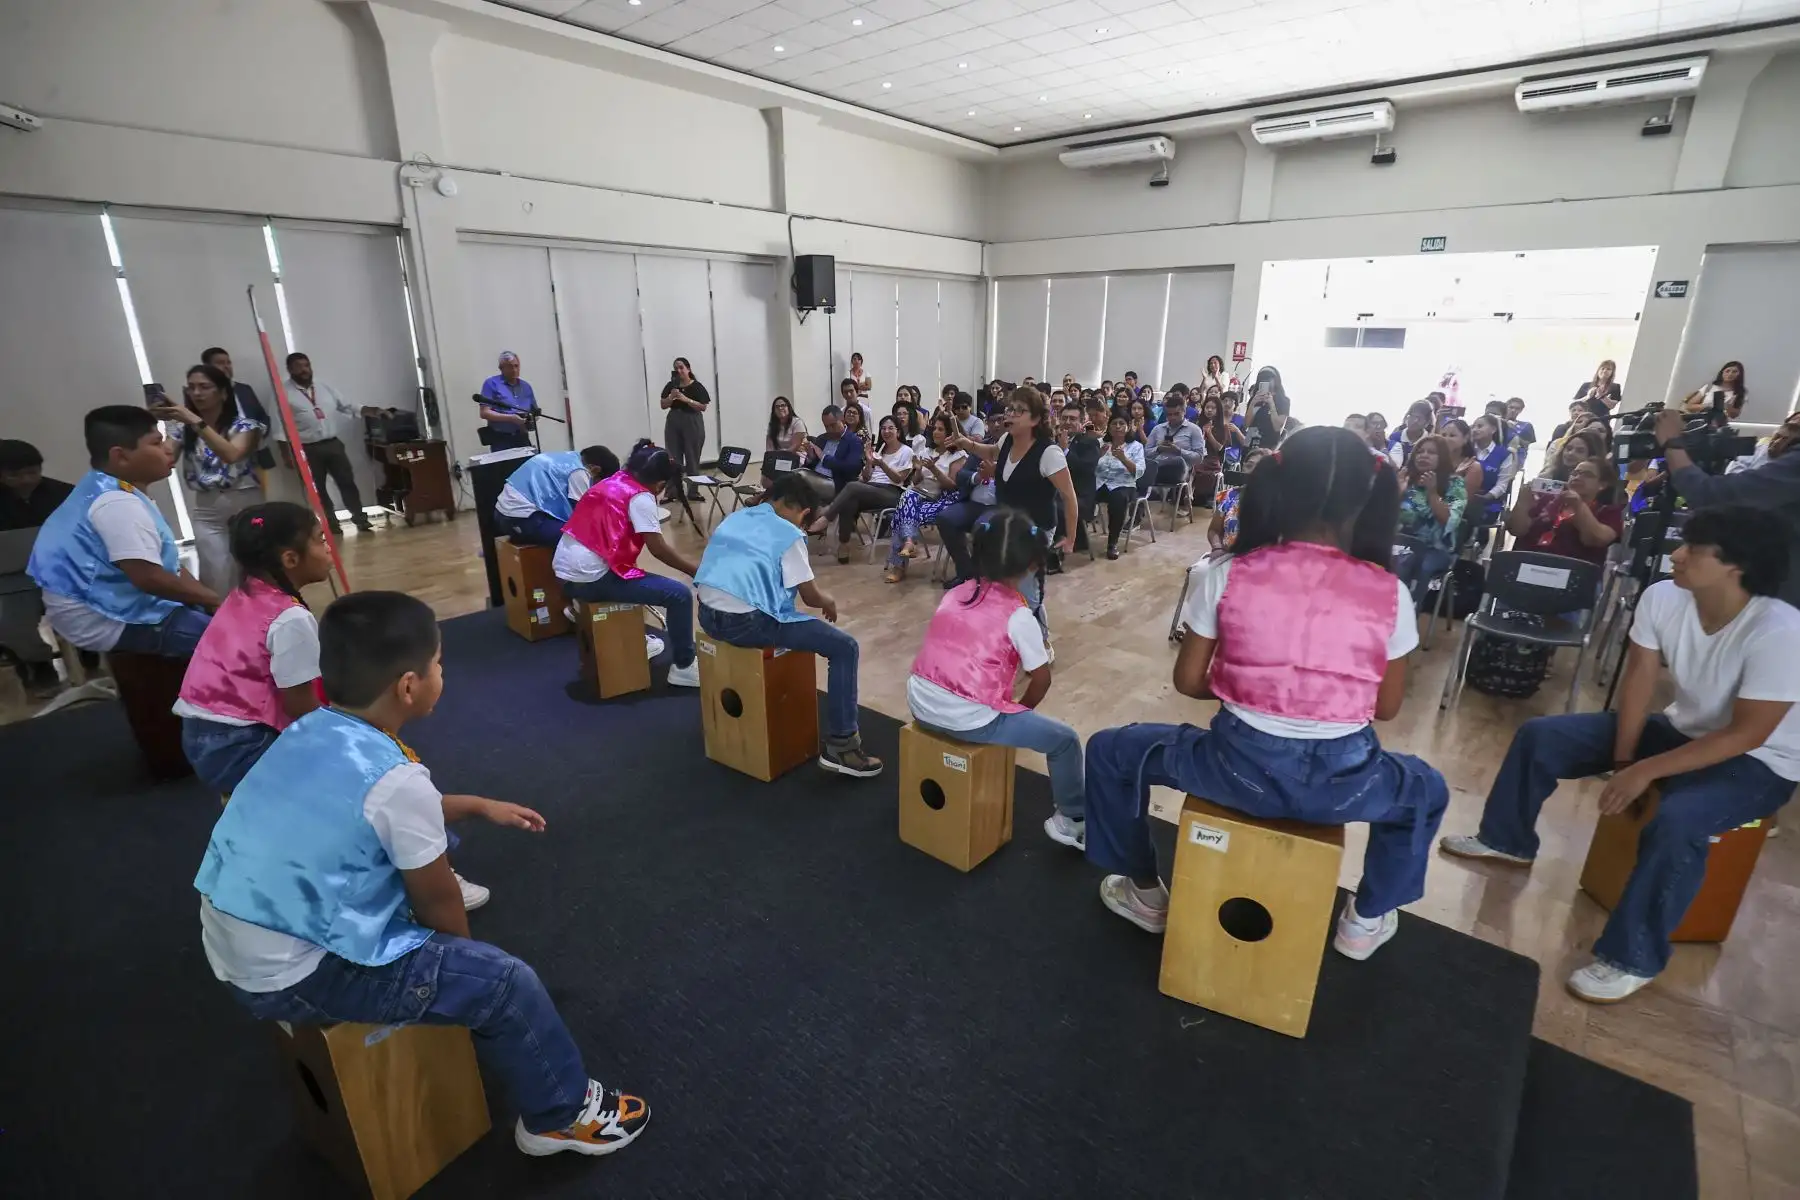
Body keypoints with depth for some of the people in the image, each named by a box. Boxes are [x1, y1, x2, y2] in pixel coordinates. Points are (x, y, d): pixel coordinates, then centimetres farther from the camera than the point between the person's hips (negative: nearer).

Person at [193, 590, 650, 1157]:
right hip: (297, 977, -9)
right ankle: (561, 1115, 19)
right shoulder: (396, 777, -25)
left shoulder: (308, 731, 0)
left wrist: (477, 805, 25)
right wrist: (464, 955, 9)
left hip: (234, 956, 10)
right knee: (505, 984, -4)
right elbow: (439, 904, -11)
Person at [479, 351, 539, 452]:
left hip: (523, 439, 4)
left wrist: (532, 418, -5)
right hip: (501, 440, -4)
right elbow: (485, 413, -9)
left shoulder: (526, 386, 15)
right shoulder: (491, 383, 0)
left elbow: (535, 412, 20)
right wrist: (510, 418, -19)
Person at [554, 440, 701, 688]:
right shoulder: (640, 497, -9)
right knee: (680, 595, -7)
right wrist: (697, 570, -4)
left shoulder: (610, 483, 15)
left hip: (565, 572, 9)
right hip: (591, 578, -9)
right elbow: (658, 549, -12)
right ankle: (683, 667, 3)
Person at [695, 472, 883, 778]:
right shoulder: (787, 533, -1)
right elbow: (811, 597, 1)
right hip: (746, 622, -8)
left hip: (708, 615, 9)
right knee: (845, 648, 1)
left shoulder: (734, 518, 20)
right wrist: (829, 604, 23)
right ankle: (840, 745, 4)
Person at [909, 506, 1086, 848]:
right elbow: (1041, 680, -2)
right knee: (1064, 739, 10)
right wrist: (1021, 709, 19)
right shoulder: (1018, 616, -8)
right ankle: (1074, 821, 26)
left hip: (920, 704, 7)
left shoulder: (955, 594, 8)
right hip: (969, 721, -7)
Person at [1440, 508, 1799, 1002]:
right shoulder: (1662, 597, -14)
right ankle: (1507, 841, 18)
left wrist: (1646, 771, -28)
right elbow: (1638, 679, -8)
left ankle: (1631, 959, -18)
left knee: (1675, 822, -35)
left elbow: (1747, 734, -27)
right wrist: (1622, 759, -13)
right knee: (1539, 735, -2)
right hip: (1680, 729, 7)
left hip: (1757, 764, -6)